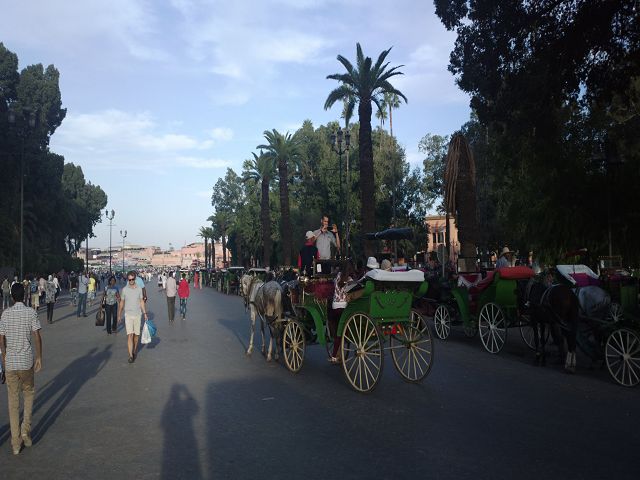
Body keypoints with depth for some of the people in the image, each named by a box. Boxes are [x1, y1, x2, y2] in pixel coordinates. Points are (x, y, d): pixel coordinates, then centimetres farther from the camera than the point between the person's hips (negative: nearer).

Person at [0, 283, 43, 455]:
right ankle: (25, 431, 8)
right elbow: (37, 337, -10)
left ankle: (15, 442, 11)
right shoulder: (30, 313, -6)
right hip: (26, 361, -1)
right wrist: (39, 357, -1)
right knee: (29, 393, 20)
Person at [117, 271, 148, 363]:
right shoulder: (124, 289, -2)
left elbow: (141, 301, 7)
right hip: (128, 315, -2)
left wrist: (145, 313, 4)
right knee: (130, 335, -10)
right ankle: (131, 355, -10)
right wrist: (119, 315, 10)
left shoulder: (139, 289, 1)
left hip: (137, 315, 2)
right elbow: (121, 303, 7)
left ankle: (135, 350, 31)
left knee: (136, 334, 9)